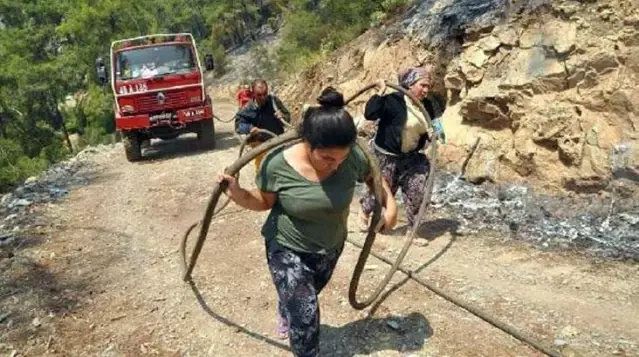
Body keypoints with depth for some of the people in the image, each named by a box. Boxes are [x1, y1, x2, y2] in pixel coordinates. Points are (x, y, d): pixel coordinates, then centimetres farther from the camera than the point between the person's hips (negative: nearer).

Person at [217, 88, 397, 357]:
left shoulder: (352, 157, -22)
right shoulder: (278, 164, -29)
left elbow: (373, 177, 0)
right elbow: (265, 201, -12)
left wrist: (390, 205, -12)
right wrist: (239, 195, -31)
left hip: (331, 247, 4)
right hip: (287, 248, -4)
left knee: (301, 299, 29)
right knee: (305, 314, -8)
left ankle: (285, 316, 64)